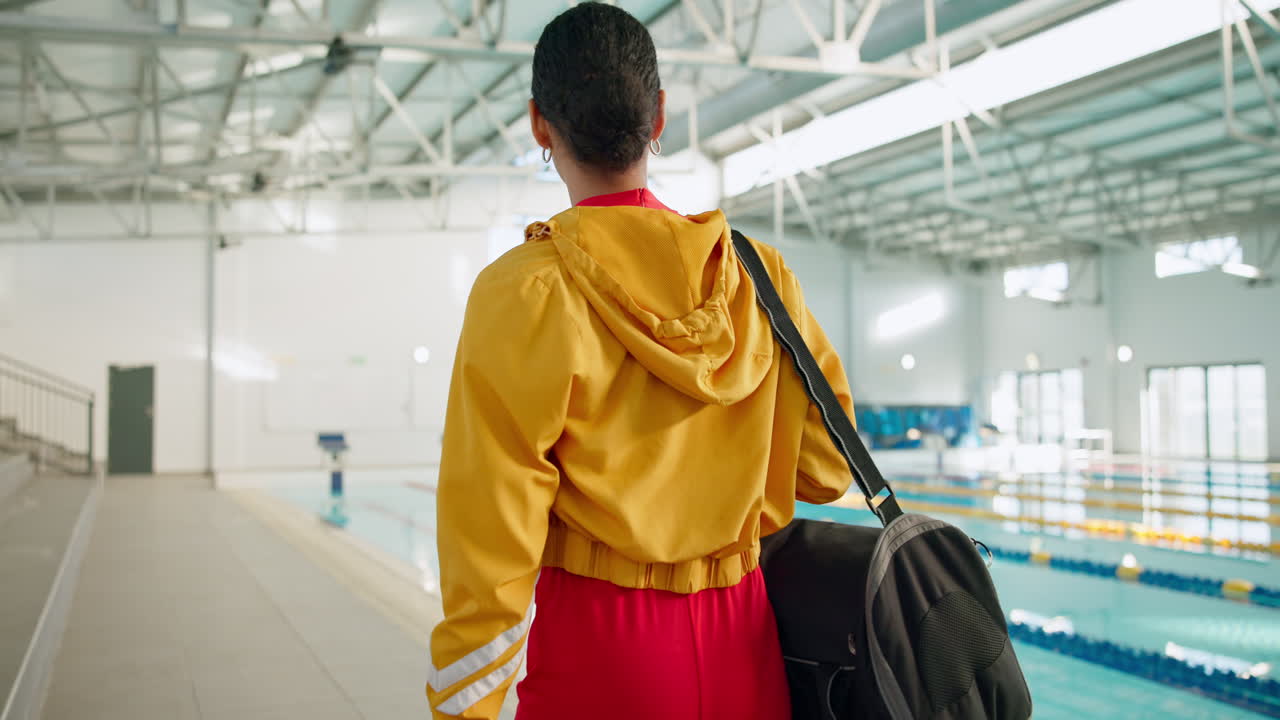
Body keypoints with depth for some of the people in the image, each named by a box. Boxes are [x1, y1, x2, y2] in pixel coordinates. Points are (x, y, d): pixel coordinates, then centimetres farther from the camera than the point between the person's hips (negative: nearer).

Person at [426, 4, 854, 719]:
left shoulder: (522, 294, -14)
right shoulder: (761, 276, -3)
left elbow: (490, 541, -15)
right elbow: (824, 470, 4)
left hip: (597, 656, -3)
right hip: (743, 642, 4)